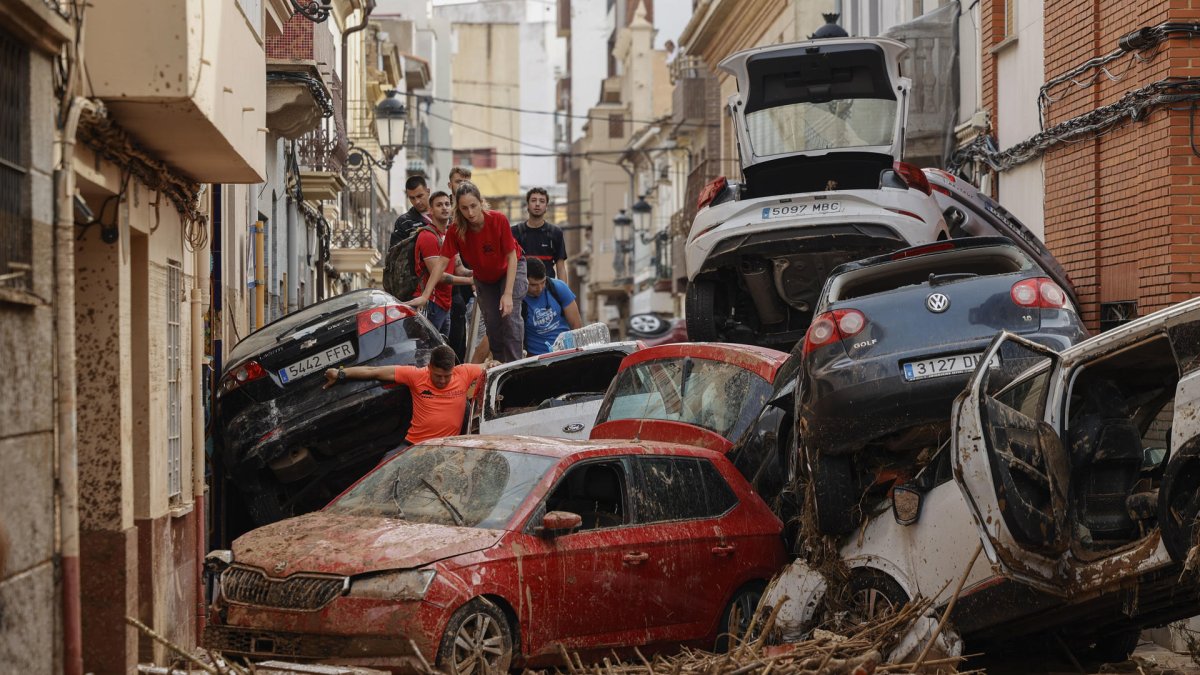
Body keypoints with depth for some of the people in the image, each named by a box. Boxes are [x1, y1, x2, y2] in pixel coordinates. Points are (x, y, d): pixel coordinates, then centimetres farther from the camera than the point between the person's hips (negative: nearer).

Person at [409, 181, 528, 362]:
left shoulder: (498, 220, -31)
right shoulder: (456, 229, -25)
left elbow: (512, 257, -25)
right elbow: (442, 262, -23)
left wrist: (508, 294, -30)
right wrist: (424, 296, -29)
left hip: (510, 269, -3)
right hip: (483, 278, 3)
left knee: (510, 315, -18)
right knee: (491, 322, 4)